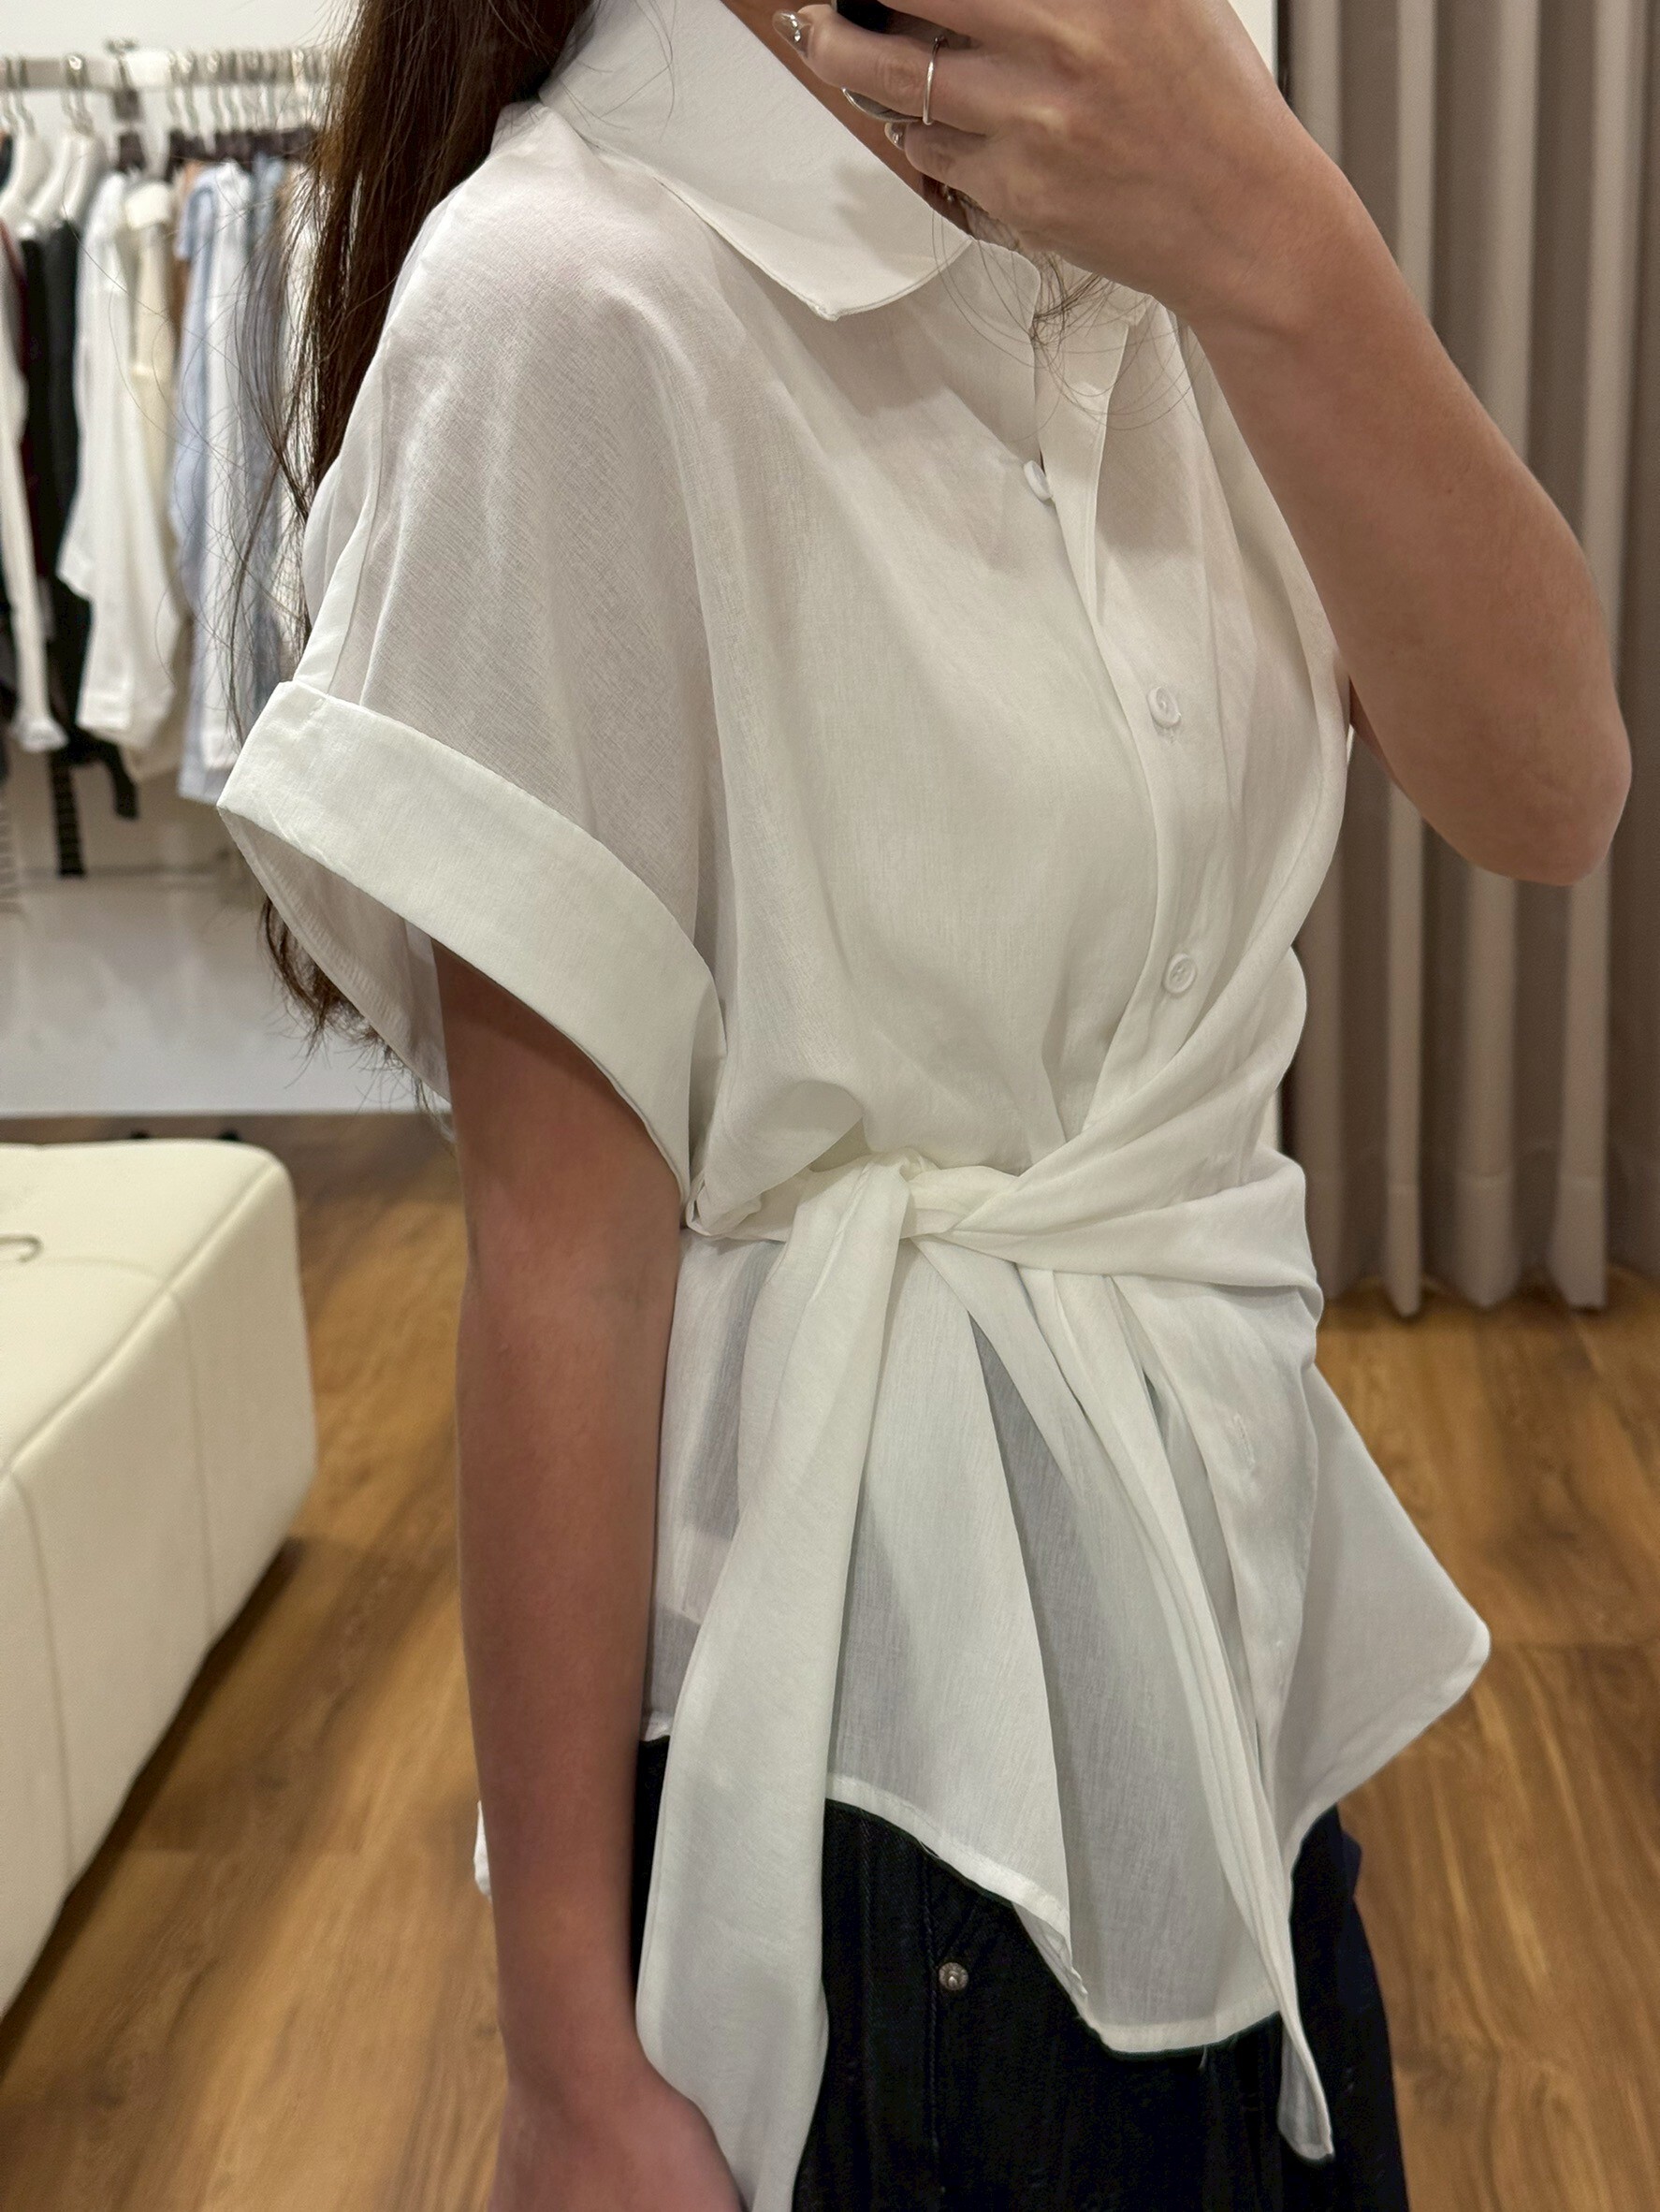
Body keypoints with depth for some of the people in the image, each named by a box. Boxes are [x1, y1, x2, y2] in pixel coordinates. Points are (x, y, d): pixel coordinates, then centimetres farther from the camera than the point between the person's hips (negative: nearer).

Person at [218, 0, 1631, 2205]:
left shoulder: (1134, 211, 2)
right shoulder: (580, 294, -19)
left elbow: (1551, 794, -6)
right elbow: (563, 1245, -19)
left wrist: (1275, 249, -20)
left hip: (1230, 1608, 7)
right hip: (875, 1682, -7)